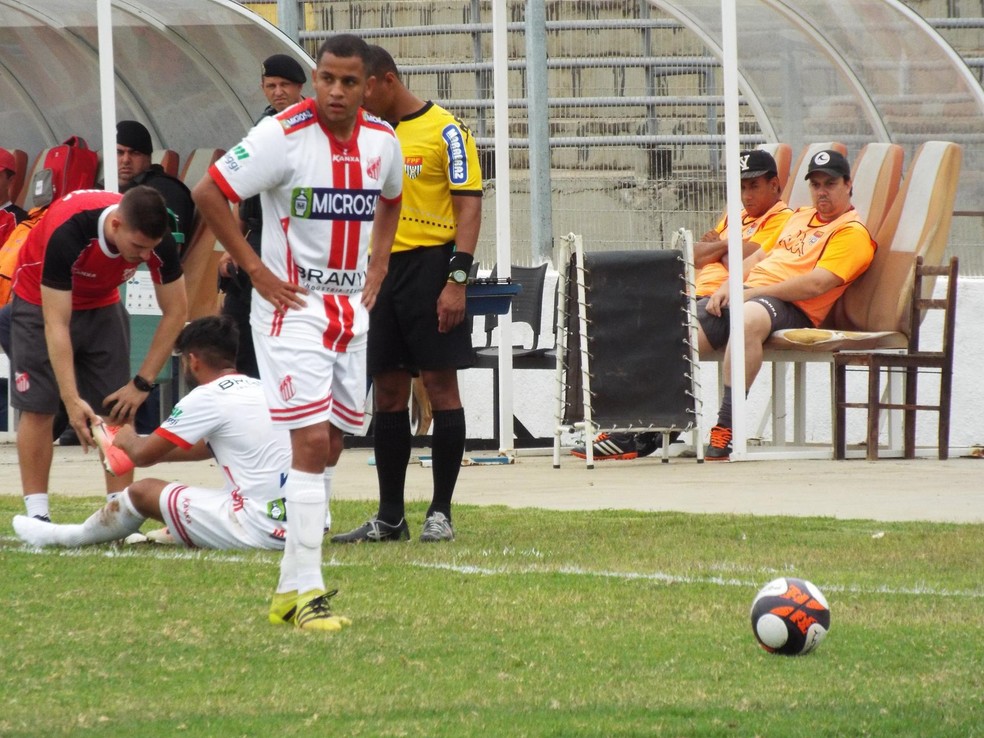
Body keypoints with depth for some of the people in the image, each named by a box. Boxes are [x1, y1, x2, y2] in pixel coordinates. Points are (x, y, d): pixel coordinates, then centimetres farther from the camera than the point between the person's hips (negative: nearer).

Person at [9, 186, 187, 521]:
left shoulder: (158, 240, -27)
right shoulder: (66, 233, -40)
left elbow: (175, 311, -14)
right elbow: (56, 324, -37)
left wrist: (142, 383, -16)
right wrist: (72, 400, -41)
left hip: (102, 305, 4)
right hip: (42, 301, -4)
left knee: (119, 409, -6)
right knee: (38, 408, -9)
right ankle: (37, 516, -5)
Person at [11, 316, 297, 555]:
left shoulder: (207, 397, -8)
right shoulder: (261, 389, 16)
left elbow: (143, 455, 2)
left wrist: (127, 439, 24)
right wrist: (148, 448, 42)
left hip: (259, 529, -7)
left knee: (144, 491, 9)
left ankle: (62, 537, 28)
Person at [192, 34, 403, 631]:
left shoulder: (383, 142, 2)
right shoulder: (282, 135, -16)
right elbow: (208, 193, -12)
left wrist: (377, 269, 11)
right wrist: (256, 271, -12)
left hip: (352, 308, 6)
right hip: (294, 307, -6)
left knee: (330, 447, 9)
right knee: (312, 442, -15)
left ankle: (293, 588, 18)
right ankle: (304, 589, -14)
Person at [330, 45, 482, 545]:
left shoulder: (444, 131, -6)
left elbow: (469, 207, -11)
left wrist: (457, 279, -18)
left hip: (430, 265, -7)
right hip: (381, 269, 7)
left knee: (440, 384, -5)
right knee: (388, 392, 7)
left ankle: (441, 513, -1)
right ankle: (389, 518, 12)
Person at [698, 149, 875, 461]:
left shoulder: (852, 233, 1)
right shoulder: (799, 217, 29)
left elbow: (816, 284, -12)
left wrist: (750, 294, -13)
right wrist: (727, 287, 9)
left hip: (789, 307, -8)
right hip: (741, 296, 8)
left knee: (748, 317, -43)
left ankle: (725, 429, -44)